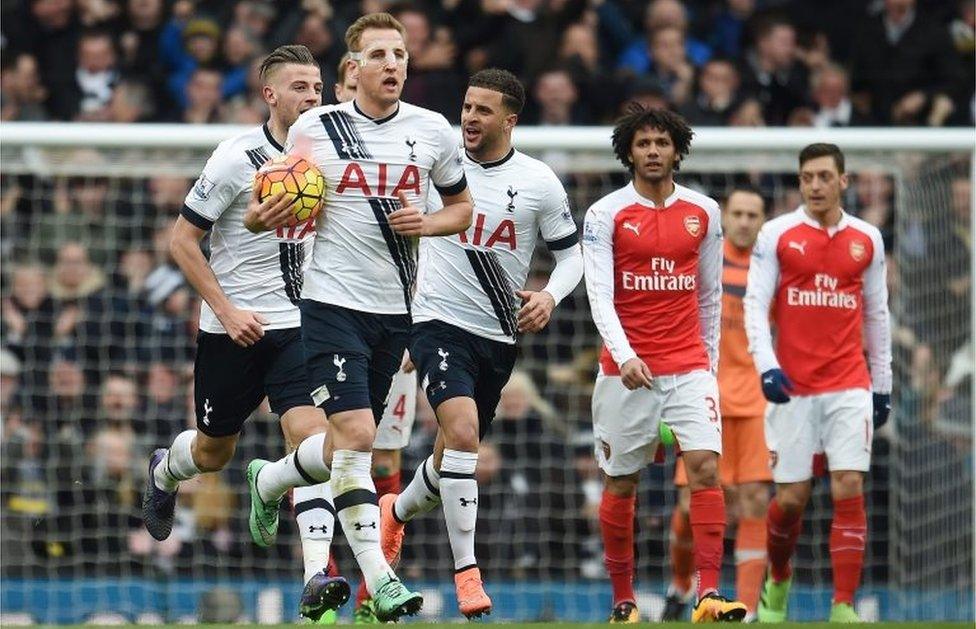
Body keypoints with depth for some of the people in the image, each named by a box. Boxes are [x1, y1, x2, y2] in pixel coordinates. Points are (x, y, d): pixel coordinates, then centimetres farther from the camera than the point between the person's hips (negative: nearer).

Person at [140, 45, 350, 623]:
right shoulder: (238, 158, -13)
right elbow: (183, 240, -9)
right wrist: (226, 309, -15)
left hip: (300, 323, 3)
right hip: (234, 328, -2)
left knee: (312, 434, -18)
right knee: (214, 452, 14)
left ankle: (317, 576, -23)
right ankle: (165, 471, 51)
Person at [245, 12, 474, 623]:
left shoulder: (432, 130, 4)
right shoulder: (314, 128, -3)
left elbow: (463, 206, 16)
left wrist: (428, 223, -5)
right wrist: (270, 216, -15)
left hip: (396, 309, 4)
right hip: (333, 302, -4)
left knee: (353, 438, 13)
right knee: (355, 433, -16)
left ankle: (269, 481, 44)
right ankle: (379, 579, -17)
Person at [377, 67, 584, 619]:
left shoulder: (539, 183, -3)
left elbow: (572, 252, 5)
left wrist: (550, 296, -12)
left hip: (500, 336, 3)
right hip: (440, 322, -3)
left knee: (457, 453, 15)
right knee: (462, 433, -24)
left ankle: (398, 512, 48)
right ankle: (467, 570, -20)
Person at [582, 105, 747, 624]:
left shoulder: (704, 212, 7)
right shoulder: (605, 214, -2)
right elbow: (599, 295, -10)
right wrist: (624, 355, -24)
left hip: (689, 368, 1)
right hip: (626, 370, -1)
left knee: (705, 467, -15)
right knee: (621, 484, 5)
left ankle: (708, 595, -19)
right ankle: (623, 600, 17)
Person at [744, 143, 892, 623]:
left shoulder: (868, 239, 9)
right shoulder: (776, 235, 1)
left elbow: (877, 313, 15)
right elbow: (755, 305, -3)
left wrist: (882, 384, 15)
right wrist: (767, 366, -17)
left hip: (849, 385, 1)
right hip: (792, 385, -1)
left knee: (849, 489, -11)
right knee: (792, 497, 1)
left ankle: (843, 608, -9)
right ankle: (777, 581, 29)